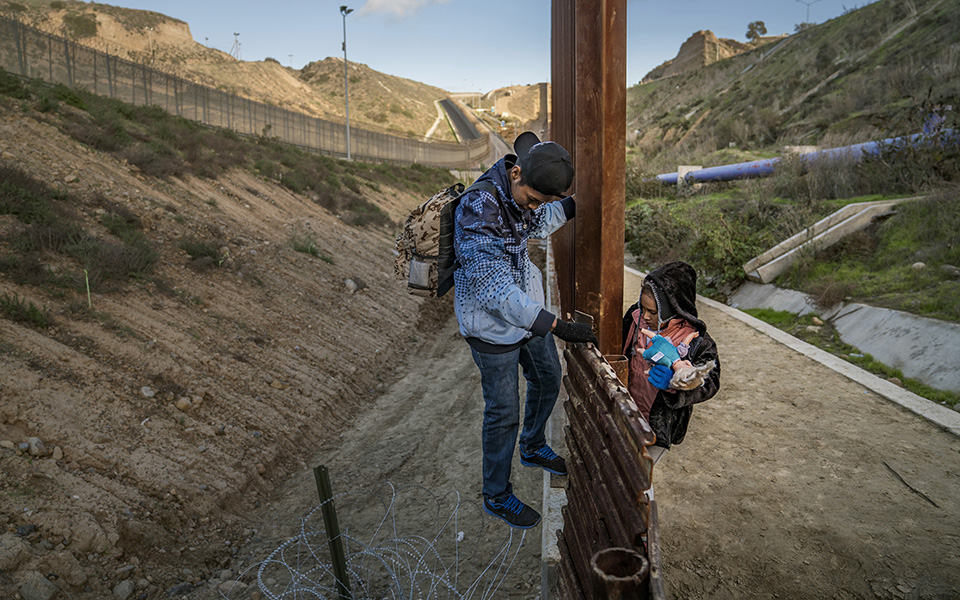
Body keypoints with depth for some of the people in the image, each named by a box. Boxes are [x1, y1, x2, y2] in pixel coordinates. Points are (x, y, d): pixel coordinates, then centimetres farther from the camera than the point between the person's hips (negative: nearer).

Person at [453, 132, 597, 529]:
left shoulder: (522, 190, -7)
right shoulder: (478, 209, -33)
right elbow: (496, 290, -36)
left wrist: (575, 205, 1)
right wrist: (559, 327, -37)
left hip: (527, 308, 8)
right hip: (492, 322, -8)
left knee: (547, 378, 25)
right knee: (503, 412, 5)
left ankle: (533, 449, 52)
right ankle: (496, 496, 28)